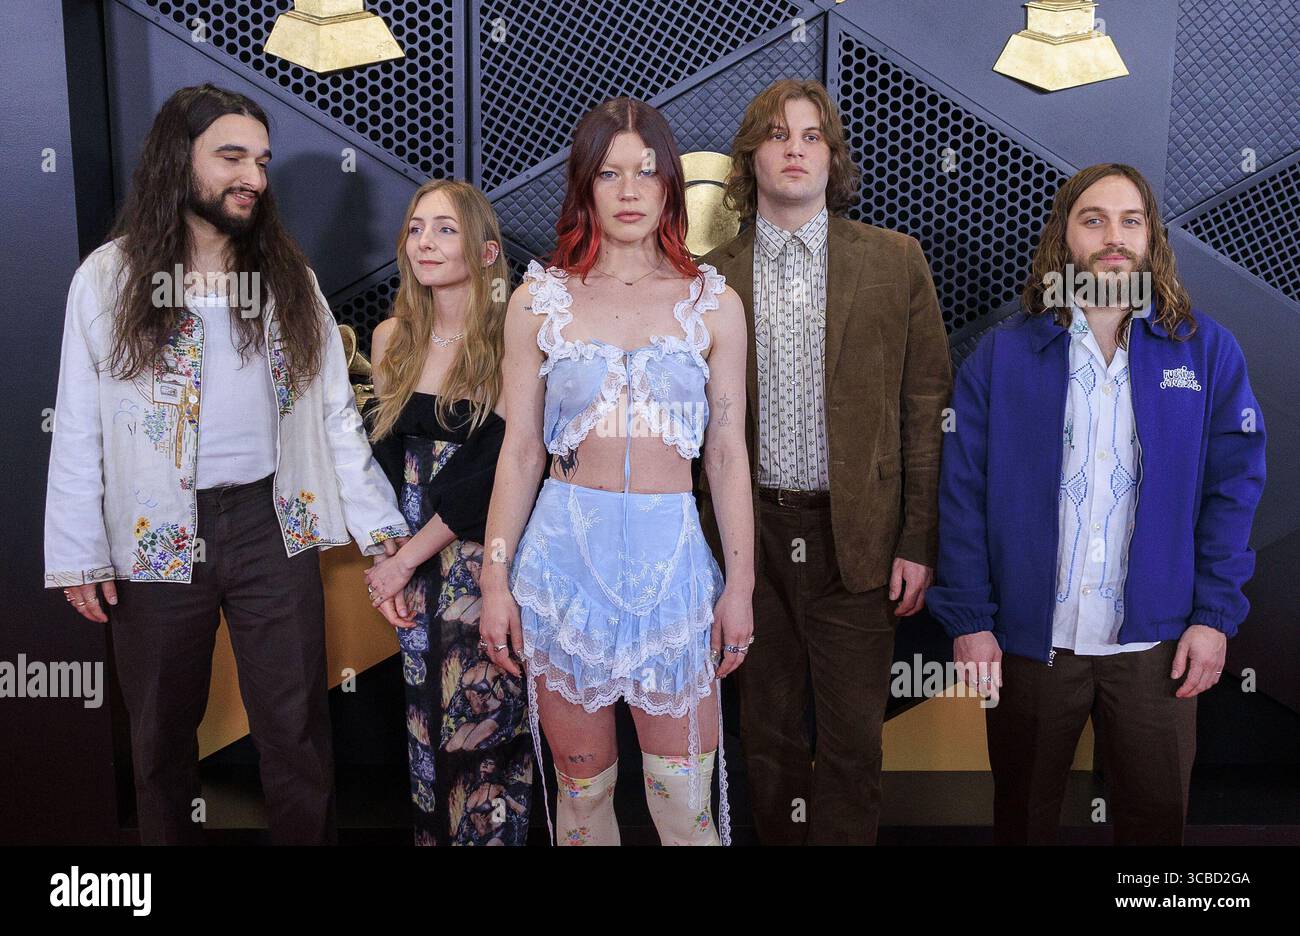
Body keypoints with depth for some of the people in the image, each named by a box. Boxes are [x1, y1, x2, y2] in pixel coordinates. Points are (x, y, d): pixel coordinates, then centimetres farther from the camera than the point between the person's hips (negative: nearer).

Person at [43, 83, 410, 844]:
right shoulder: (108, 277, -3)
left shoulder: (288, 274, 4)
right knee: (164, 728, 16)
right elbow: (80, 429, -2)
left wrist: (378, 522, -3)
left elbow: (335, 409, 2)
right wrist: (78, 553, -5)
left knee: (297, 725, 9)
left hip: (273, 524, 1)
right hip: (158, 536, -1)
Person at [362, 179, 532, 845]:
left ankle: (494, 834, 22)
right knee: (424, 728, 11)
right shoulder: (391, 338, 6)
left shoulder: (511, 340, -10)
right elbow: (383, 454, 9)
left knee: (486, 726, 1)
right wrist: (388, 565, -3)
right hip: (412, 574, 4)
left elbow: (494, 470, -14)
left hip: (486, 561, -4)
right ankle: (432, 833, 30)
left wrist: (406, 558, -11)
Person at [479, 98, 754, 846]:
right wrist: (496, 580, 2)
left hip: (671, 556, 0)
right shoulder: (539, 301, 4)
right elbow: (520, 452, 5)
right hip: (564, 551, 1)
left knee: (686, 804, 3)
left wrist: (741, 585, 2)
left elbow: (728, 453, 5)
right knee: (583, 786, 12)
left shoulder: (714, 304, 5)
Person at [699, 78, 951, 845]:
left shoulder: (895, 260, 2)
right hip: (750, 532, 1)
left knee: (853, 739, 6)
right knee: (769, 733, 14)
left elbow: (927, 406, 0)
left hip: (855, 536, -1)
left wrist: (918, 543, -5)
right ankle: (779, 835, 32)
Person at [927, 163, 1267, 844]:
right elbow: (963, 494, -4)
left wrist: (1215, 615, -6)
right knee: (1023, 817, 17)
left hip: (1156, 640, 1)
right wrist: (969, 621, -9)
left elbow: (1232, 489, 1)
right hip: (1028, 639, 0)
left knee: (1155, 817, 16)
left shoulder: (1206, 350, 1)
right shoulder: (1000, 355, -2)